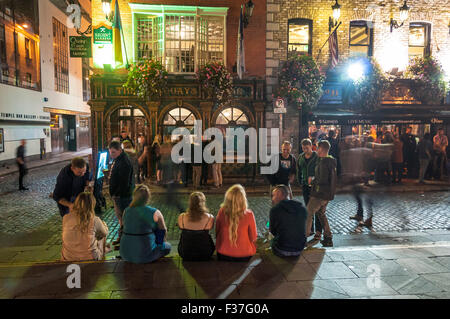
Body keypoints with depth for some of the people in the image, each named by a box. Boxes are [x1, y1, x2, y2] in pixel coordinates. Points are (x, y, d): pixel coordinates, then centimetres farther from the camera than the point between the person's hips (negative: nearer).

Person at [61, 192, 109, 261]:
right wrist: (104, 224, 23)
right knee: (102, 235, 24)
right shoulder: (94, 220, -20)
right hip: (89, 259, -3)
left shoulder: (66, 218, -12)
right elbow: (105, 233, 2)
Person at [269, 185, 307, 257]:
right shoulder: (302, 209, -3)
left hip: (281, 252, -4)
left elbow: (272, 232, -2)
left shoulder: (275, 210, -14)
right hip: (299, 250, 5)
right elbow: (302, 229, 10)